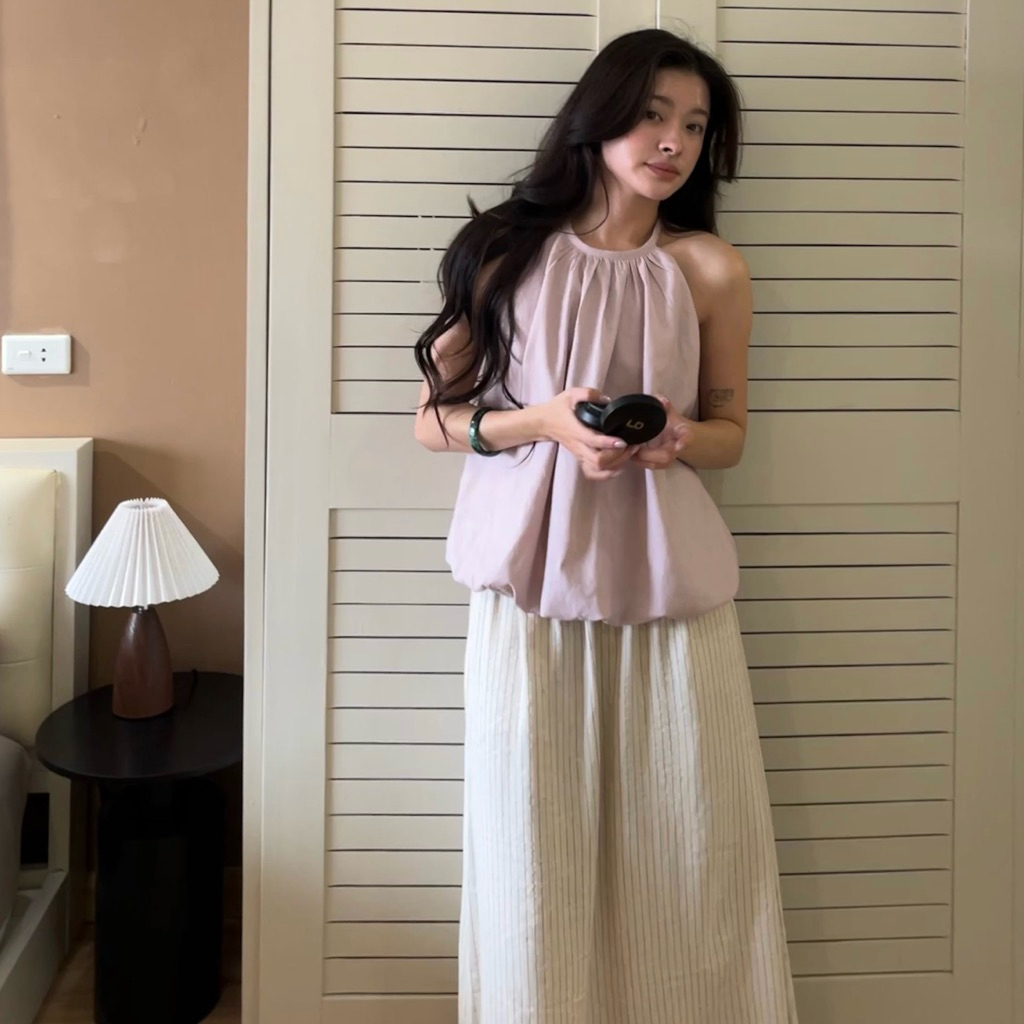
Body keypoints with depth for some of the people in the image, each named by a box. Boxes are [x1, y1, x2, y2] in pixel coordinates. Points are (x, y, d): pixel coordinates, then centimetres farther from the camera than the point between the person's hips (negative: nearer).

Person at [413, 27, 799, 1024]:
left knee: (690, 842, 5)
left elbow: (729, 433, 13)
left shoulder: (709, 268, 4)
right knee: (536, 845, 6)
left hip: (668, 586, 1)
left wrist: (680, 438, -10)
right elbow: (433, 419, 3)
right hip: (533, 583, 0)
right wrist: (544, 421, -13)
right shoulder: (506, 249, 3)